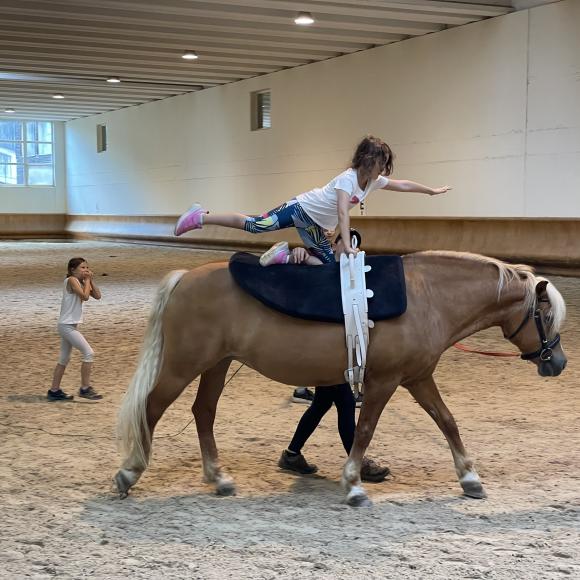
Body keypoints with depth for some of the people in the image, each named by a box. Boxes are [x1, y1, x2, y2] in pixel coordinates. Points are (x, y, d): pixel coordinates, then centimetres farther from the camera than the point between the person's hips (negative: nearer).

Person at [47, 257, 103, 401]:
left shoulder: (81, 282, 12)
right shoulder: (71, 280, -14)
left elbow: (97, 296, 9)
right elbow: (85, 296, -25)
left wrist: (91, 280, 2)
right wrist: (87, 280, -14)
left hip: (69, 326, 10)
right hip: (67, 326, -10)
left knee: (64, 359, 14)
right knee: (88, 353, -12)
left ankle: (54, 391, 20)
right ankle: (85, 388, -8)